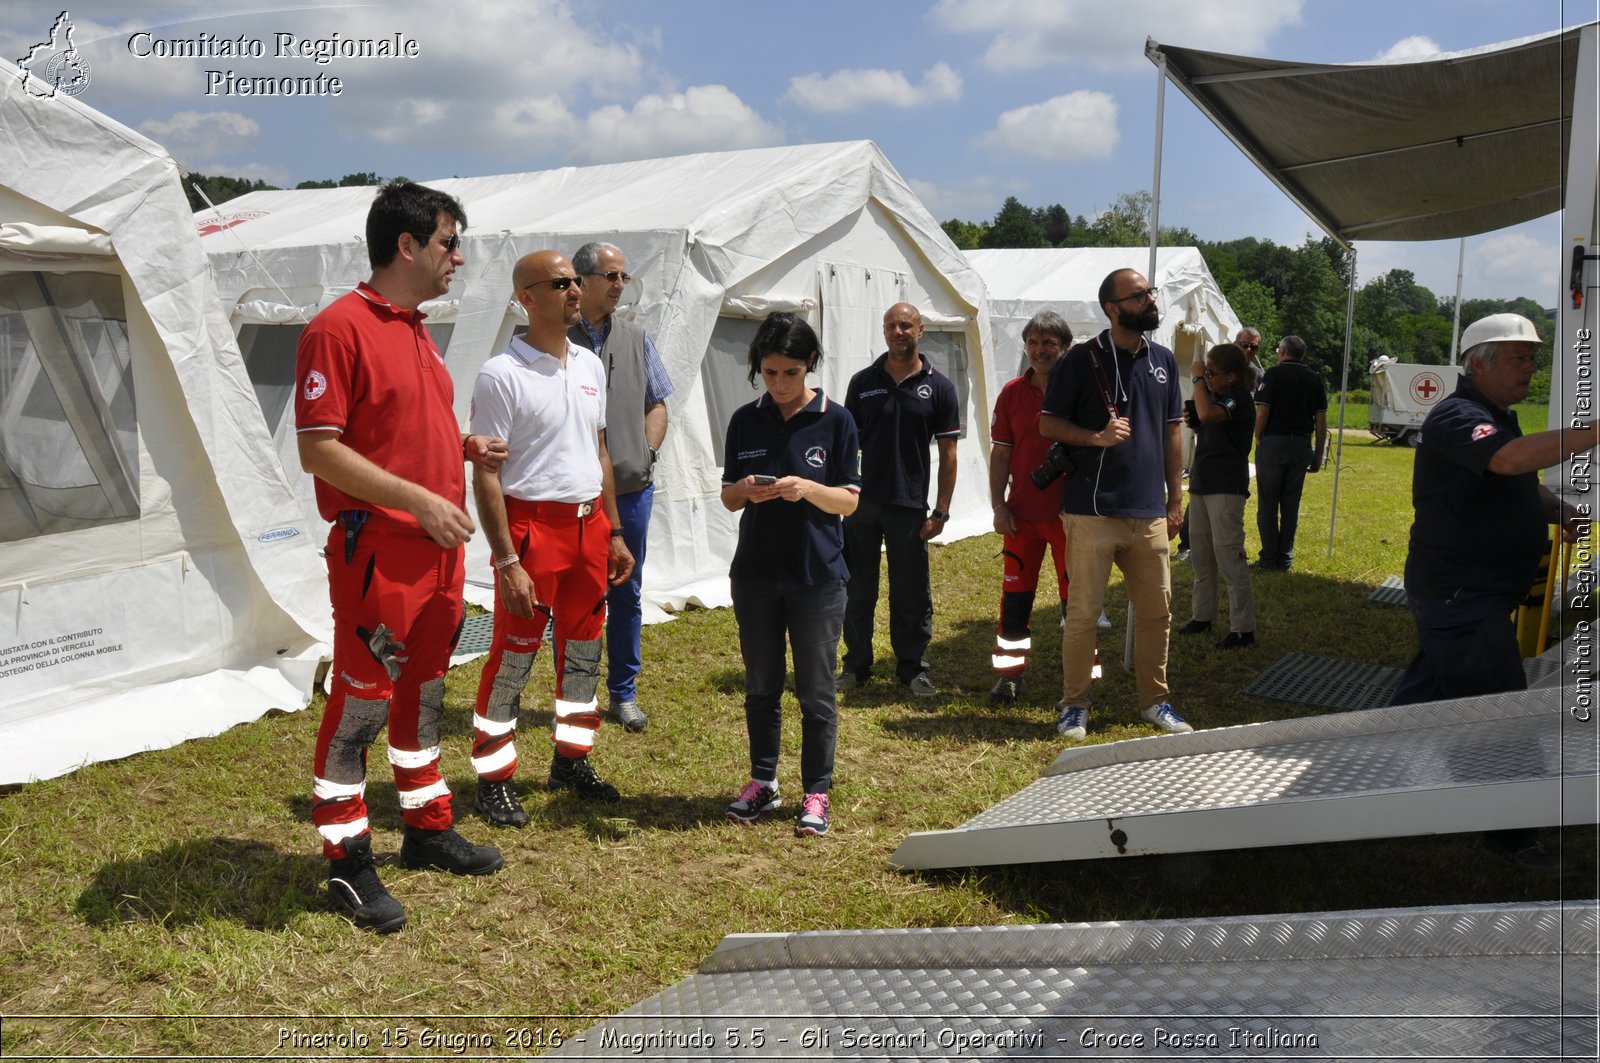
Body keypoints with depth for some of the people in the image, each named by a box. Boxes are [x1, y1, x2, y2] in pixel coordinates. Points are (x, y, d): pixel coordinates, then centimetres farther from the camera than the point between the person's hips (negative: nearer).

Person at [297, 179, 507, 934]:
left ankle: (428, 827, 32)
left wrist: (464, 448, 9)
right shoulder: (340, 327, -13)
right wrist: (419, 499, -20)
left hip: (438, 547, 9)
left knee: (424, 692, 18)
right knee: (361, 701, 0)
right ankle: (347, 862, 13)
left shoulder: (415, 329, 15)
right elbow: (319, 449, -18)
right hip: (376, 550, -9)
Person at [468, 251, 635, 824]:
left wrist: (613, 533, 15)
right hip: (532, 524, -7)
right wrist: (507, 561, -18)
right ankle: (494, 779, 14)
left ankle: (571, 759, 31)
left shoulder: (590, 365, 11)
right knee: (513, 655, 1)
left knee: (584, 649, 15)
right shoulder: (501, 374, -11)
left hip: (589, 525, 7)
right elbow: (485, 473, -13)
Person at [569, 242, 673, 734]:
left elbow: (656, 403, 16)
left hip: (632, 488, 4)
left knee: (627, 594, 12)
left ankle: (624, 693, 25)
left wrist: (648, 451, 1)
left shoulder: (637, 339, 11)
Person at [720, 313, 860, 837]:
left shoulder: (835, 421, -4)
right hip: (755, 573, 3)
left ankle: (816, 792, 18)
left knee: (816, 691, 5)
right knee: (761, 686, 13)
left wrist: (808, 489, -23)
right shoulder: (745, 421, 3)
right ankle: (763, 780, 29)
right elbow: (728, 498, 8)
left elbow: (850, 501, -4)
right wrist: (744, 491, -15)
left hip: (817, 576, -3)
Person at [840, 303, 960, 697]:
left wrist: (941, 511, -4)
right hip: (860, 503, 2)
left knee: (911, 595, 5)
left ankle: (913, 667, 20)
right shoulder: (863, 382, 5)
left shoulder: (938, 387, 1)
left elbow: (948, 453, 1)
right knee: (857, 590, 10)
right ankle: (856, 664, 24)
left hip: (909, 506, -2)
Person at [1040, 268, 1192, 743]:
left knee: (1157, 610, 11)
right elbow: (1048, 423, -2)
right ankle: (1075, 704, 14)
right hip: (1092, 511, -5)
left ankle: (1155, 700, 26)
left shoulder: (1163, 360, 11)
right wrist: (1097, 436, -18)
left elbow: (1173, 430, 16)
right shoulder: (1082, 359, -5)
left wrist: (1176, 497, 13)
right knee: (1083, 612, 0)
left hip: (1150, 512, 5)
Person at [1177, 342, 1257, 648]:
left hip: (1227, 488, -9)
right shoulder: (1216, 395, 11)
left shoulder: (1239, 399, -15)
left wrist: (1198, 377, -23)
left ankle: (1243, 628, -3)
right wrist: (1190, 419, 5)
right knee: (1201, 554, 15)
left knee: (1228, 555, -8)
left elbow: (1207, 414, -35)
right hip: (1202, 482, 9)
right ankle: (1202, 615, 27)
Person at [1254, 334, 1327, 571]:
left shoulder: (1274, 374, -5)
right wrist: (1319, 455, 12)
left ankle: (1269, 558, 3)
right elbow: (1321, 421, 7)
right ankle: (1285, 558, 13)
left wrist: (1258, 439, 3)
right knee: (1291, 504, 10)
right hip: (1301, 445, 4)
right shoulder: (1314, 379, 9)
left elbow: (1262, 413, -13)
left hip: (1273, 443, -4)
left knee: (1267, 504, 3)